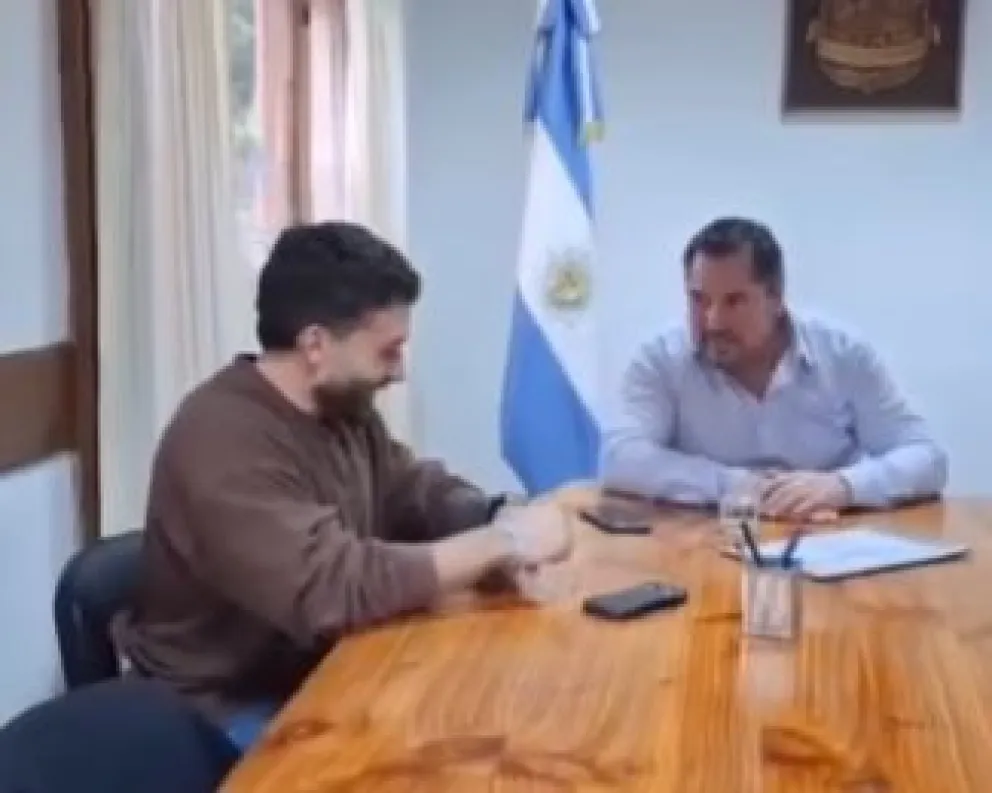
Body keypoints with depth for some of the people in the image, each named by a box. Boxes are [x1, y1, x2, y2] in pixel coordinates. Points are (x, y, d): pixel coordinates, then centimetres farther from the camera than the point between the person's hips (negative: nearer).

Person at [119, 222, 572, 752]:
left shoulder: (344, 409, 1)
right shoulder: (225, 439, -27)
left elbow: (420, 492, 11)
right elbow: (333, 590, -35)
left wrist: (499, 521, -12)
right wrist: (502, 542, -27)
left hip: (322, 675, 8)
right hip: (231, 712, -8)